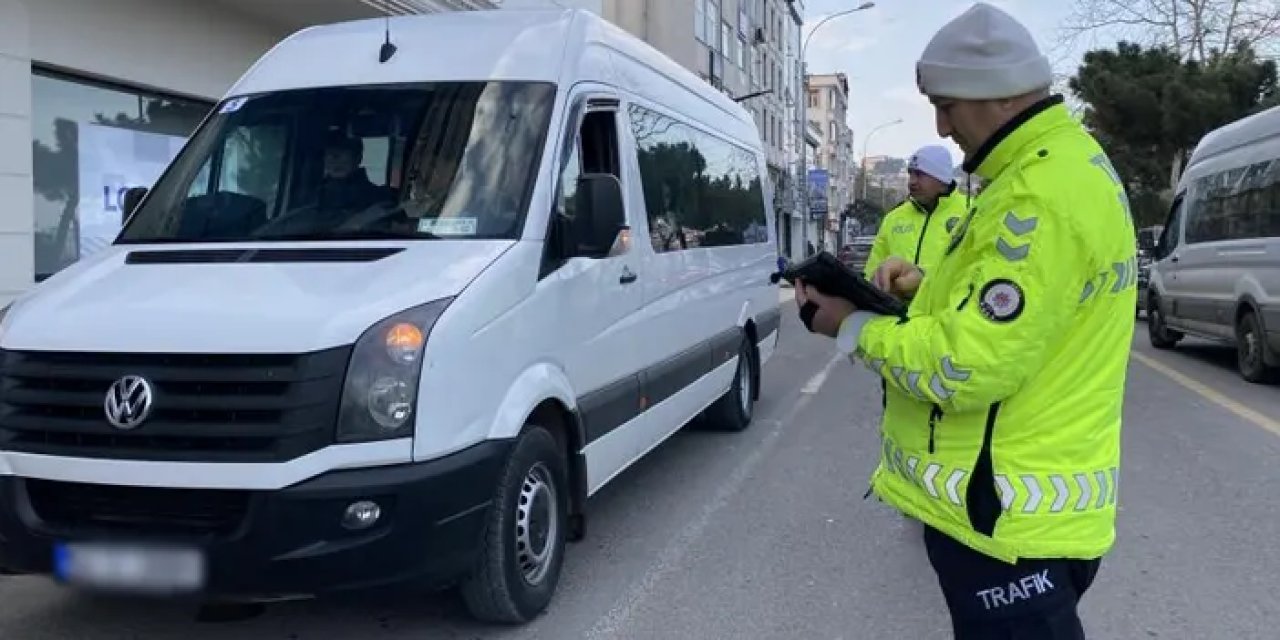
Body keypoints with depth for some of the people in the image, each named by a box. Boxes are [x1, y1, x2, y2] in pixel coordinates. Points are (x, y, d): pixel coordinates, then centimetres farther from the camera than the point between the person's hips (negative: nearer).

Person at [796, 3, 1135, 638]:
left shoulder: (1044, 194, -24)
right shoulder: (1062, 161, 11)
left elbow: (967, 367, -27)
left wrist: (852, 326, -12)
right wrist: (928, 287, 6)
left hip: (1008, 514, -11)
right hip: (1009, 497, 11)